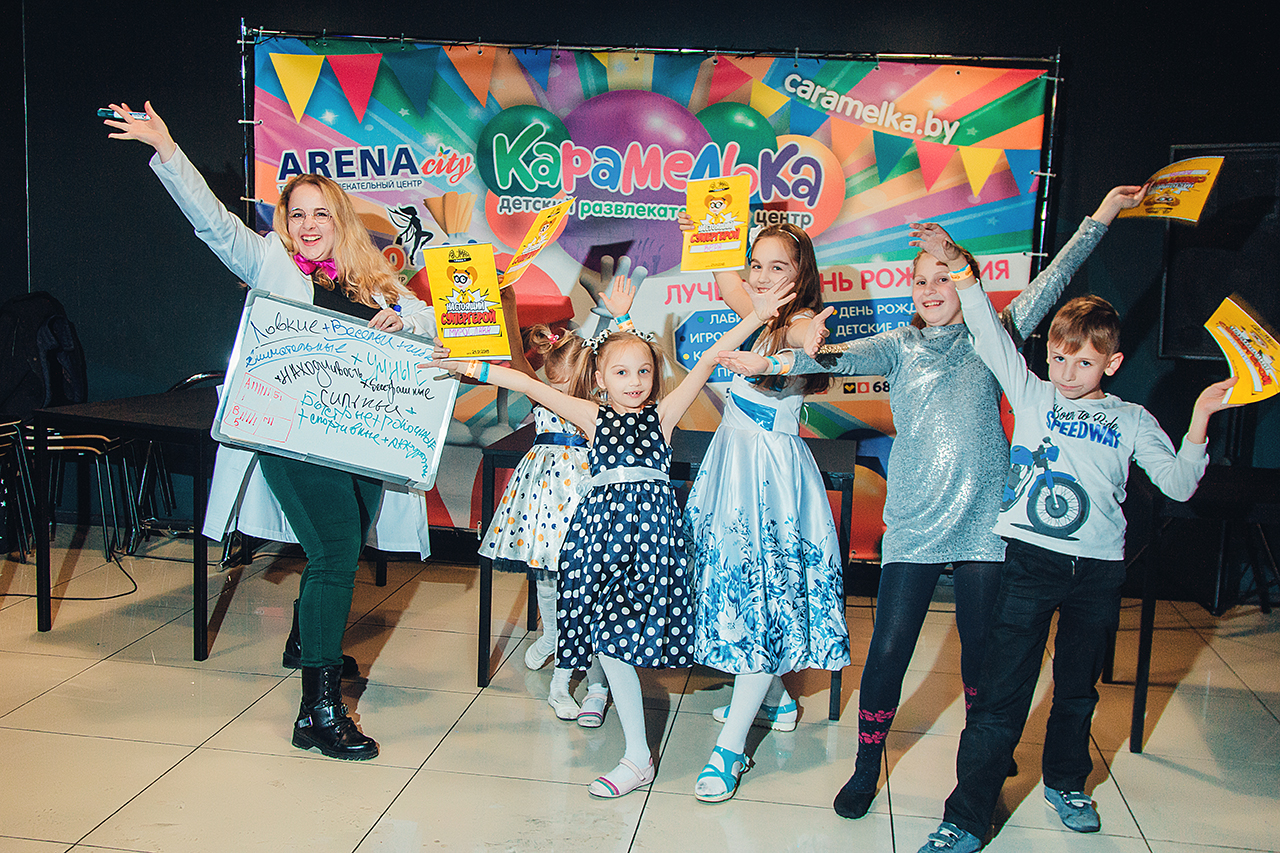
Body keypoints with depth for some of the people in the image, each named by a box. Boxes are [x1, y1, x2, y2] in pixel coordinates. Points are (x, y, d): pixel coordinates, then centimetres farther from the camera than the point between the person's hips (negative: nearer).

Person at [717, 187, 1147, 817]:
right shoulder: (900, 346, 8)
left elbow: (1051, 281, 5)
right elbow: (846, 357, -9)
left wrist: (1104, 213, 1)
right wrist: (775, 362, -27)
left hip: (983, 523, 1)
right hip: (913, 523, 0)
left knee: (982, 648, 9)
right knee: (888, 648, 0)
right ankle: (867, 766, 18)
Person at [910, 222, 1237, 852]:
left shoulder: (1131, 421, 9)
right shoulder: (1033, 396, 6)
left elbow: (1178, 485, 3)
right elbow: (990, 338, -1)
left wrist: (1200, 419, -7)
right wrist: (959, 269, -8)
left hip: (1098, 569, 2)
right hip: (1030, 558, -2)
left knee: (1078, 687, 18)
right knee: (1001, 694, -4)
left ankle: (1066, 781, 42)